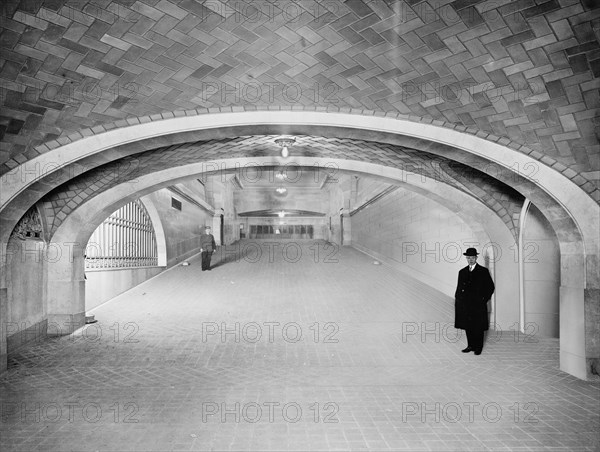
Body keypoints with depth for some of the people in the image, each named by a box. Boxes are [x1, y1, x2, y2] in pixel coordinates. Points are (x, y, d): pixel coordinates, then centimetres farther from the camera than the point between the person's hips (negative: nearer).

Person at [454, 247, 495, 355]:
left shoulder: (483, 271, 0)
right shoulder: (462, 272, 12)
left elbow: (490, 287, 2)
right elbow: (459, 287, 16)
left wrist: (484, 299, -3)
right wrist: (457, 298, 4)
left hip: (478, 305, -4)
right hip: (465, 305, 4)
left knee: (478, 327, 2)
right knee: (468, 327, 8)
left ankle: (478, 347, 14)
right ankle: (470, 346, 19)